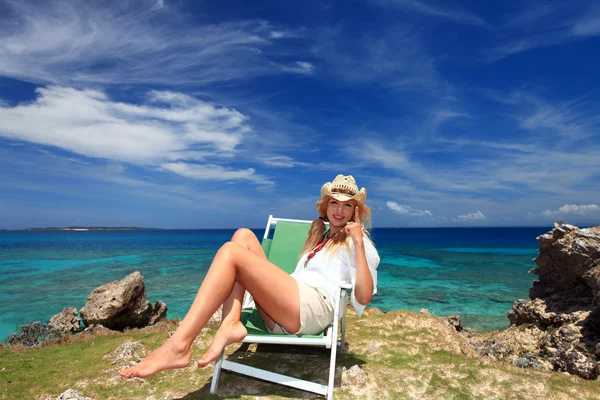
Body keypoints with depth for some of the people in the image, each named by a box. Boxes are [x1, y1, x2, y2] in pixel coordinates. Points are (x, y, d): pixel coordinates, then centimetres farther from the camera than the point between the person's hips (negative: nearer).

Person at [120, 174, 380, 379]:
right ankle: (230, 324, -19)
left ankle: (178, 346, -25)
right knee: (243, 236, -2)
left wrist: (359, 243, -9)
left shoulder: (357, 242, 11)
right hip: (281, 313, 8)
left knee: (230, 251, -17)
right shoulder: (319, 237, 32)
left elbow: (363, 297, -5)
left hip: (312, 309, -8)